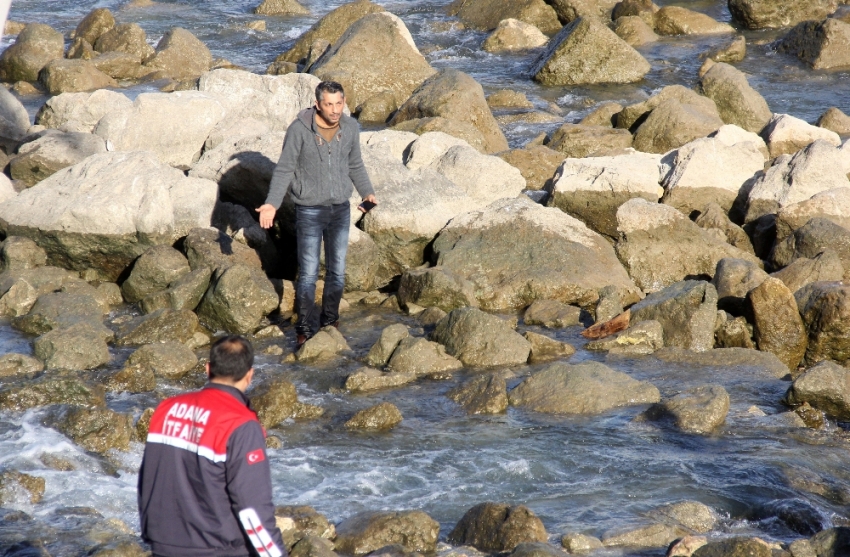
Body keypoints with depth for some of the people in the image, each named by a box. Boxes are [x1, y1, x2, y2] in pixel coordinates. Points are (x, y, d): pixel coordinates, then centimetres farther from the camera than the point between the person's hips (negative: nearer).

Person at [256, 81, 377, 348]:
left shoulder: (350, 128, -3)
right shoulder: (299, 130, -16)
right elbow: (284, 170, -10)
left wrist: (367, 193, -1)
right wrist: (272, 203, -21)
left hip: (340, 209, 4)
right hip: (309, 211, -4)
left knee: (337, 271, 12)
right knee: (308, 273, -2)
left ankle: (330, 321, 29)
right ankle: (306, 328, 11)